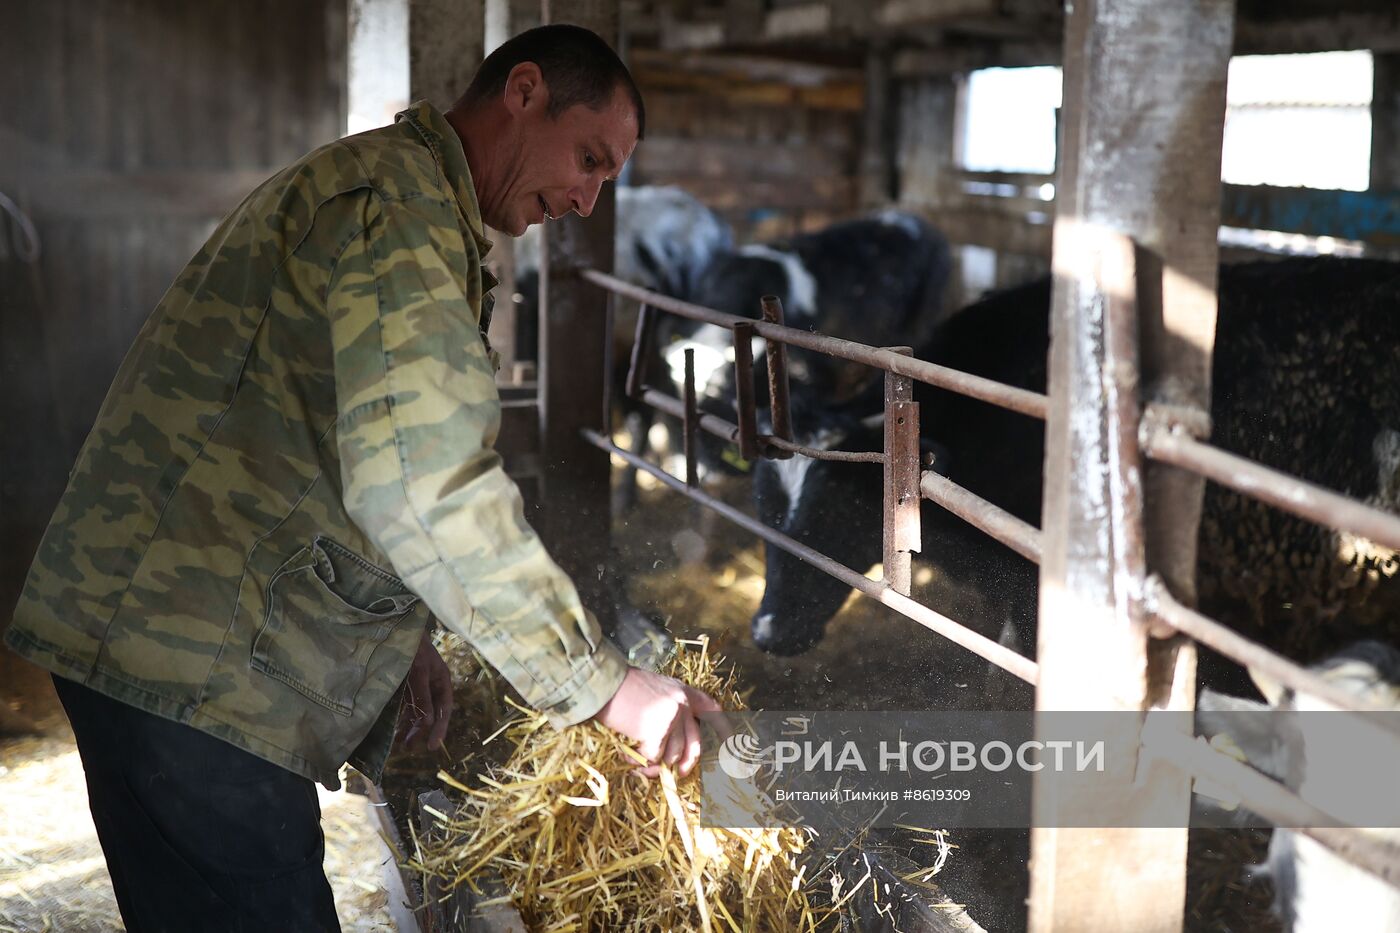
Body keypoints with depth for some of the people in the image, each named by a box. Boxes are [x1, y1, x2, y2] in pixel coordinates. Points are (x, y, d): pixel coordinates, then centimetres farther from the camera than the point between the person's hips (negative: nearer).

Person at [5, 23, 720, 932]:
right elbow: (423, 483, -27)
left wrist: (401, 637, 19)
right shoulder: (397, 198, -15)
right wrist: (598, 681, -21)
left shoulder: (392, 190, 21)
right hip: (188, 661, -11)